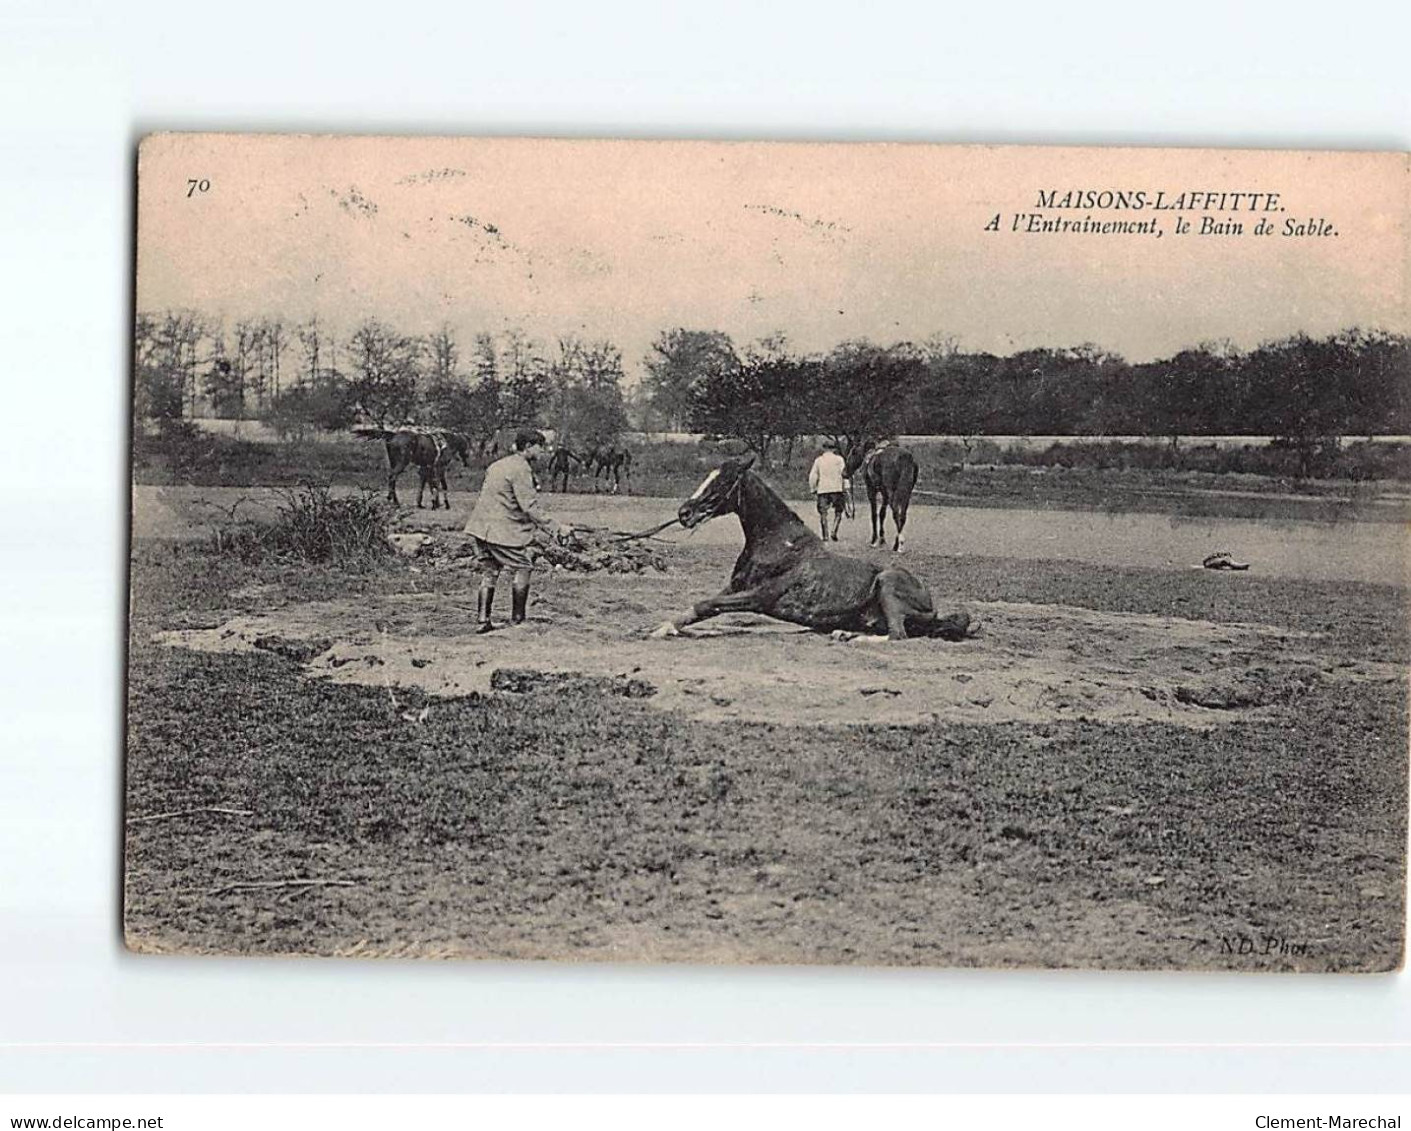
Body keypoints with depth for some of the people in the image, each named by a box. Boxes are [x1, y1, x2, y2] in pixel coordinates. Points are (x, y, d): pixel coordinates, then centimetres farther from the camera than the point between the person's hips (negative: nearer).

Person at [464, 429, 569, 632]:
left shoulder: (498, 465, 16)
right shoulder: (521, 469, -14)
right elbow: (530, 507, -19)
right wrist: (556, 527, -18)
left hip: (481, 526, 9)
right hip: (504, 529, -9)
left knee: (489, 572, 12)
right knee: (523, 569, 2)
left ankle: (482, 621, 11)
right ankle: (517, 621, 4)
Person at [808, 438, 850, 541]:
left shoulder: (818, 460, 8)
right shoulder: (839, 459, 3)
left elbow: (812, 477, 5)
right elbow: (843, 474, -3)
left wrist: (813, 491, 10)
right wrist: (845, 489, -1)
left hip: (822, 490, 1)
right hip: (836, 489, -1)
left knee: (823, 513, 6)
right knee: (838, 512, 11)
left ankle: (825, 535, 0)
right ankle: (834, 532, -7)